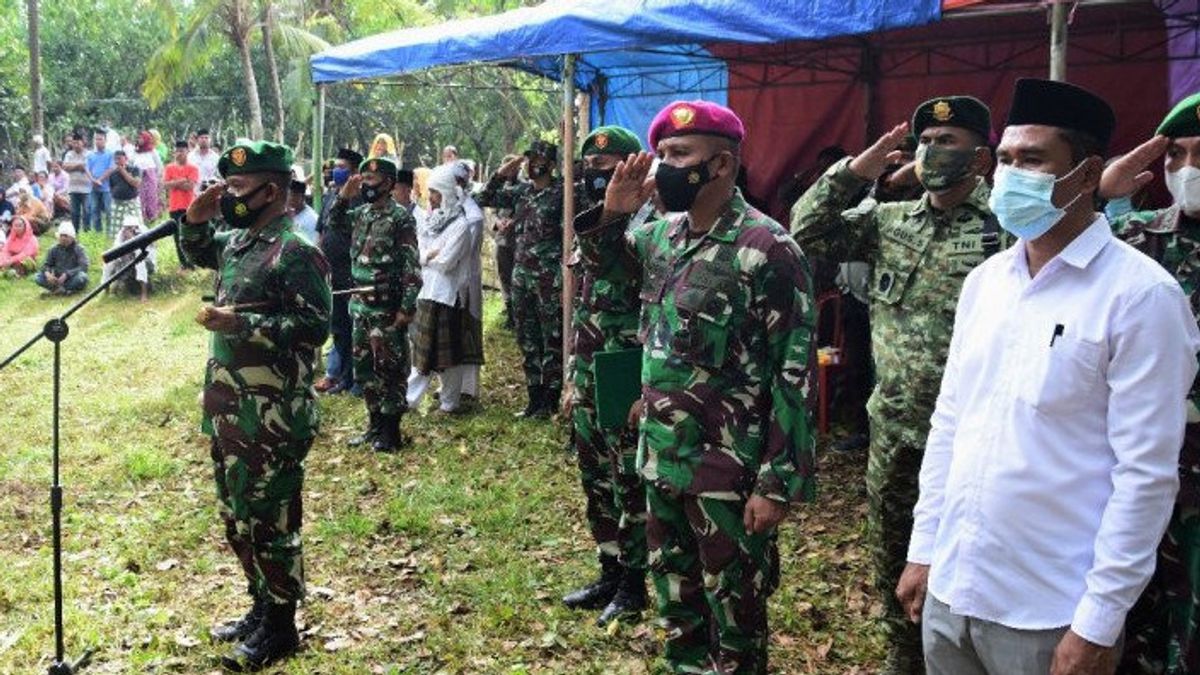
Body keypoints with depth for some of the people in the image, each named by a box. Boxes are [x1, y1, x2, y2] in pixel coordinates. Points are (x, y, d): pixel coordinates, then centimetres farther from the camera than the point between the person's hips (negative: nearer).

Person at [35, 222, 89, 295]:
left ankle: (56, 289, -21)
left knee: (82, 277, -36)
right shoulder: (54, 249, 6)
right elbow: (46, 264, 5)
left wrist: (66, 275, -31)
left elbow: (83, 267, -19)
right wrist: (48, 273, -20)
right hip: (57, 279, 4)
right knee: (37, 277, -18)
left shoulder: (79, 249, -6)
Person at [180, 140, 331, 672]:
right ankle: (262, 609, 34)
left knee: (270, 522, 1)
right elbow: (196, 252, 30)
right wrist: (195, 219, 9)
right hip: (228, 410, 10)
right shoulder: (236, 242, 11)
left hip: (271, 419, -9)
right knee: (238, 518, 19)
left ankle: (279, 628, 15)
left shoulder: (296, 253, -16)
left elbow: (315, 326, -22)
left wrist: (240, 323, -23)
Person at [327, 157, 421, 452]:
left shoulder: (401, 218, -13)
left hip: (387, 309, -8)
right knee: (363, 368, 14)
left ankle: (391, 431, 10)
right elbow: (334, 222, 23)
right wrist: (344, 194, 5)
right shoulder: (361, 214, 8)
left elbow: (412, 268, -15)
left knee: (390, 370, 1)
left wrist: (407, 308, -19)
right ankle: (375, 423, 26)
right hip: (361, 307, 8)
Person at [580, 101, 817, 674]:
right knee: (675, 597, 21)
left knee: (733, 606, 9)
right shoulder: (661, 234, 5)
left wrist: (777, 484, -18)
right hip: (661, 456, 7)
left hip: (728, 469, -7)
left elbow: (793, 376, -18)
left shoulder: (766, 250, -18)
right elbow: (602, 261, 24)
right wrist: (612, 213, 1)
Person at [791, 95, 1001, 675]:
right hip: (892, 428, 6)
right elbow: (808, 232, 4)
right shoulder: (889, 220, 7)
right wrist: (853, 172, -6)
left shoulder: (1004, 229, -10)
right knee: (892, 560, 19)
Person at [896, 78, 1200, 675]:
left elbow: (1146, 473, -14)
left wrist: (1098, 623, -14)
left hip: (1051, 614, -6)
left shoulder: (1142, 296, -13)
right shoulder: (984, 280, 5)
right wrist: (924, 548, 10)